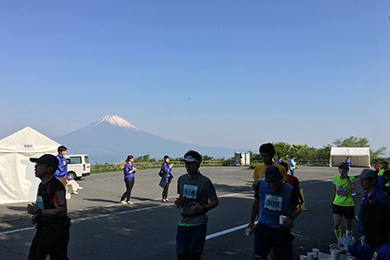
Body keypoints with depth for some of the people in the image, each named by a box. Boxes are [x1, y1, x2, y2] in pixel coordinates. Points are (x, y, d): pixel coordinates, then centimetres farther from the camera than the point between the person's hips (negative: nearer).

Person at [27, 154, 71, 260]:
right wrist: (37, 215, 10)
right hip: (43, 228, 10)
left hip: (56, 230, -10)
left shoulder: (56, 186, -21)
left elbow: (61, 211, -26)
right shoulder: (42, 185, 12)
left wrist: (39, 212, -26)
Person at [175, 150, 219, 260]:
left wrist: (202, 208, -18)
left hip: (198, 223, -4)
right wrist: (178, 202, -1)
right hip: (183, 221, 4)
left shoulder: (205, 182, -9)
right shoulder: (181, 179, 6)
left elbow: (215, 201, -3)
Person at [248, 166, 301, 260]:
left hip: (282, 230, 0)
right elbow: (256, 203, 10)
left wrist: (291, 218, -19)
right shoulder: (261, 185, -6)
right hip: (263, 227, 1)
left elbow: (297, 208, 3)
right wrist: (251, 222, 14)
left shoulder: (290, 190, -12)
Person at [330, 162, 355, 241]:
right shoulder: (336, 178, 2)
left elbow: (352, 187, -32)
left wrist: (347, 177, -26)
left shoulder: (351, 178, -9)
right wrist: (332, 201, 25)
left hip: (348, 205, -2)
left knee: (348, 227, 11)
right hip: (337, 204, 2)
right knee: (336, 225, -12)